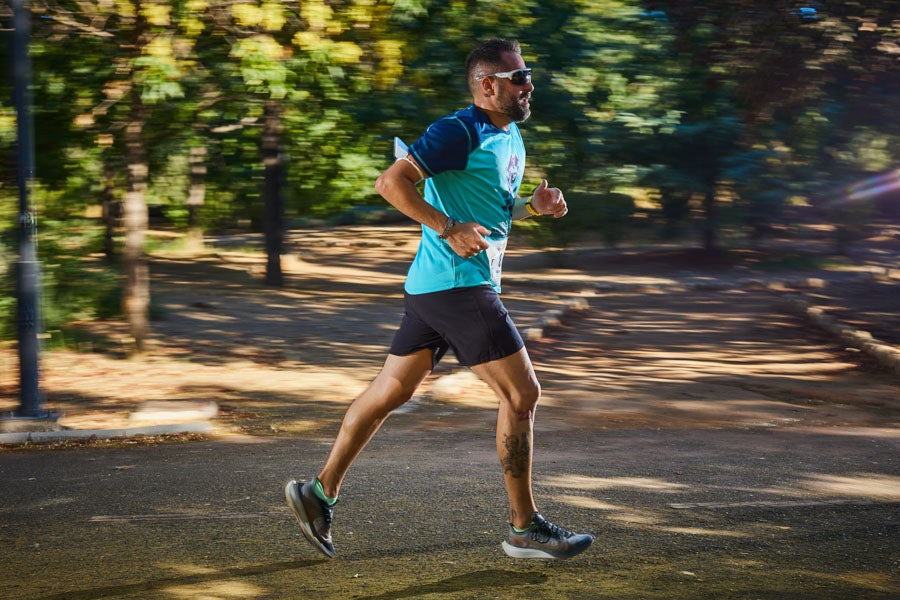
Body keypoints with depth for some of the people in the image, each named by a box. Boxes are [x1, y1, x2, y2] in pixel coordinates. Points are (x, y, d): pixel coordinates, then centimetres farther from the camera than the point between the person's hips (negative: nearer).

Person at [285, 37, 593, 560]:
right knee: (522, 393, -6)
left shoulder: (511, 137, 17)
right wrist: (448, 228, -25)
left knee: (393, 390, 13)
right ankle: (525, 528, 1)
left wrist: (534, 205, 10)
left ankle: (320, 492, 19)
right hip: (457, 286, -10)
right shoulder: (460, 132, -13)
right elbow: (391, 182, -18)